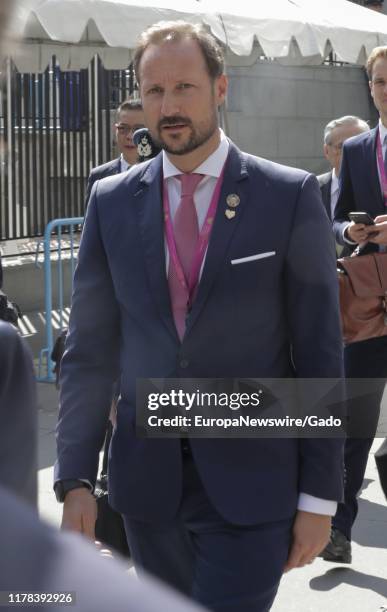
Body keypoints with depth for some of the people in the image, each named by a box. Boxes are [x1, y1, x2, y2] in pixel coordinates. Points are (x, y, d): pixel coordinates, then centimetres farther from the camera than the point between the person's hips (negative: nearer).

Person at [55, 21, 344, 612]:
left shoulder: (290, 196, -5)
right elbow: (89, 351, 5)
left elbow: (320, 352, -4)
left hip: (251, 482, -3)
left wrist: (320, 495, -6)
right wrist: (76, 479, -2)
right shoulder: (112, 202, 3)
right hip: (147, 480, 3)